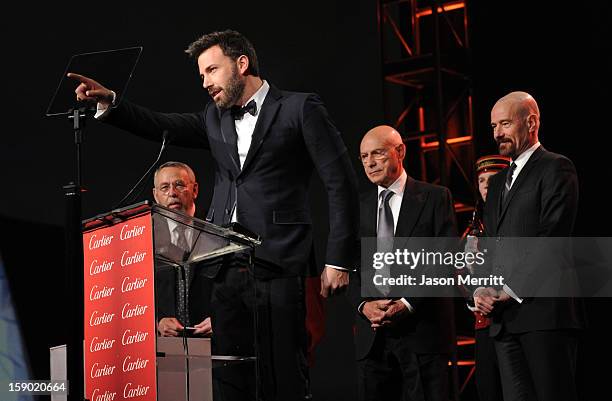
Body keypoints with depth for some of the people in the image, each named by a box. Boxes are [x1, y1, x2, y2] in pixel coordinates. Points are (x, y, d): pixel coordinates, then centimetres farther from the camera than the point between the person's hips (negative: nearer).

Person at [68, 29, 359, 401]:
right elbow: (162, 126, 9)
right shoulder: (216, 118, 20)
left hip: (277, 268, -6)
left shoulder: (300, 109, 1)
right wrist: (109, 102, -8)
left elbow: (341, 184, -2)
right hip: (226, 270, 6)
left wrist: (339, 261, -8)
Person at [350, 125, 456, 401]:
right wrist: (364, 304, -7)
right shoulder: (359, 207, 15)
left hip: (422, 329, -3)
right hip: (372, 335, 4)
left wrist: (408, 303, -13)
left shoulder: (435, 198, 4)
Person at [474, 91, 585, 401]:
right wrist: (481, 291, 3)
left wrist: (513, 290, -12)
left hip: (543, 310, -7)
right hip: (503, 317, 7)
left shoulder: (556, 168, -1)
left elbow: (552, 236, -11)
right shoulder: (498, 181, 25)